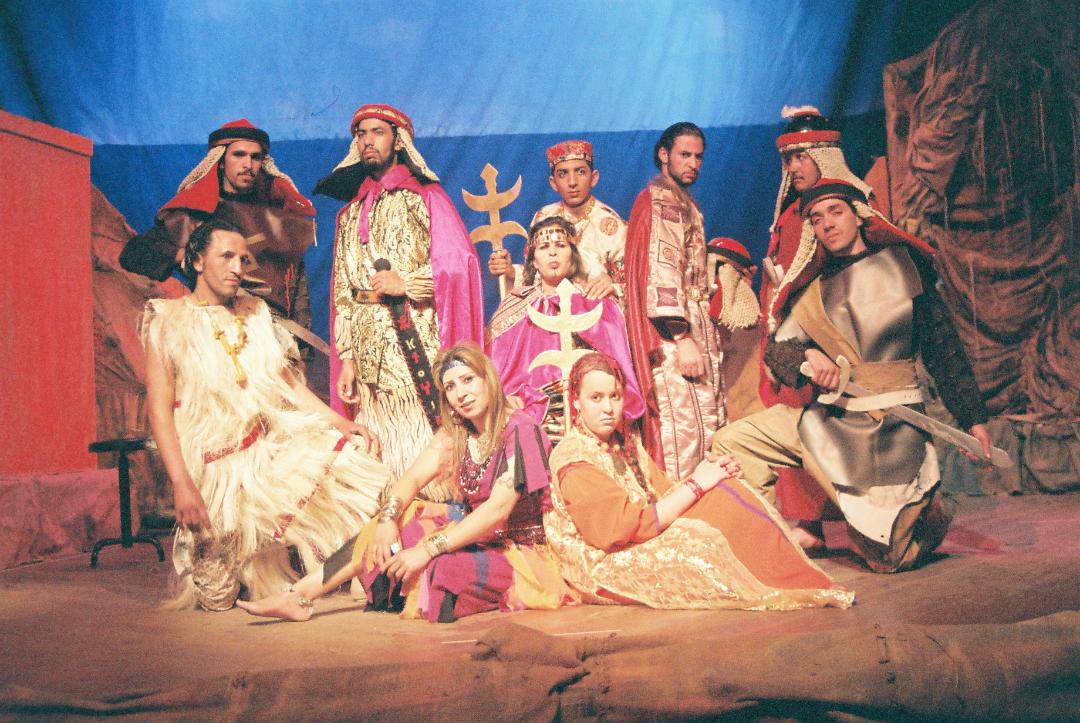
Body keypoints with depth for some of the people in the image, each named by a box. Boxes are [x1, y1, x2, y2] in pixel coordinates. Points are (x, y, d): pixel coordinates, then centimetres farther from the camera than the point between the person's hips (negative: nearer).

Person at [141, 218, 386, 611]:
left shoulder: (255, 313, 10)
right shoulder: (169, 320, -5)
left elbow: (288, 383, 10)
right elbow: (160, 407, -11)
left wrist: (340, 422, -5)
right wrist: (181, 483, -21)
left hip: (272, 447, 5)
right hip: (217, 470, -5)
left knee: (351, 451, -14)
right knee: (219, 599, -5)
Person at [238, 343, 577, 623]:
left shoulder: (520, 431, -17)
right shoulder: (454, 433, 7)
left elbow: (498, 510, -26)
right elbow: (412, 478, -1)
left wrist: (427, 550, -30)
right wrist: (388, 519, -23)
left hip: (518, 552, -7)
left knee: (440, 567, -33)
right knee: (397, 522, -9)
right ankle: (300, 596, -11)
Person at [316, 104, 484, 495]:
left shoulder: (426, 197, 6)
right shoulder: (351, 214, 20)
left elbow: (459, 263, -5)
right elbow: (342, 294, 15)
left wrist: (405, 283, -13)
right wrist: (346, 358, 7)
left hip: (421, 347, -4)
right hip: (372, 357, 4)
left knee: (429, 447, -8)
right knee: (381, 454, 1)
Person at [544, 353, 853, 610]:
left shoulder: (625, 444, 12)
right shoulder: (572, 460, -17)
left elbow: (663, 495, 5)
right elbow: (628, 525, -25)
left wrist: (697, 479, -15)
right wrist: (695, 485, -19)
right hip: (603, 567, -8)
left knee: (724, 492, -9)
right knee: (699, 539, -29)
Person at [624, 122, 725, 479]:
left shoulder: (684, 204, 22)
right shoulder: (660, 199, -9)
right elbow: (662, 270, -19)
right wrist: (682, 337, -25)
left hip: (695, 331, 10)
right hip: (676, 333, -10)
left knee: (709, 427, 9)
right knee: (684, 429, -12)